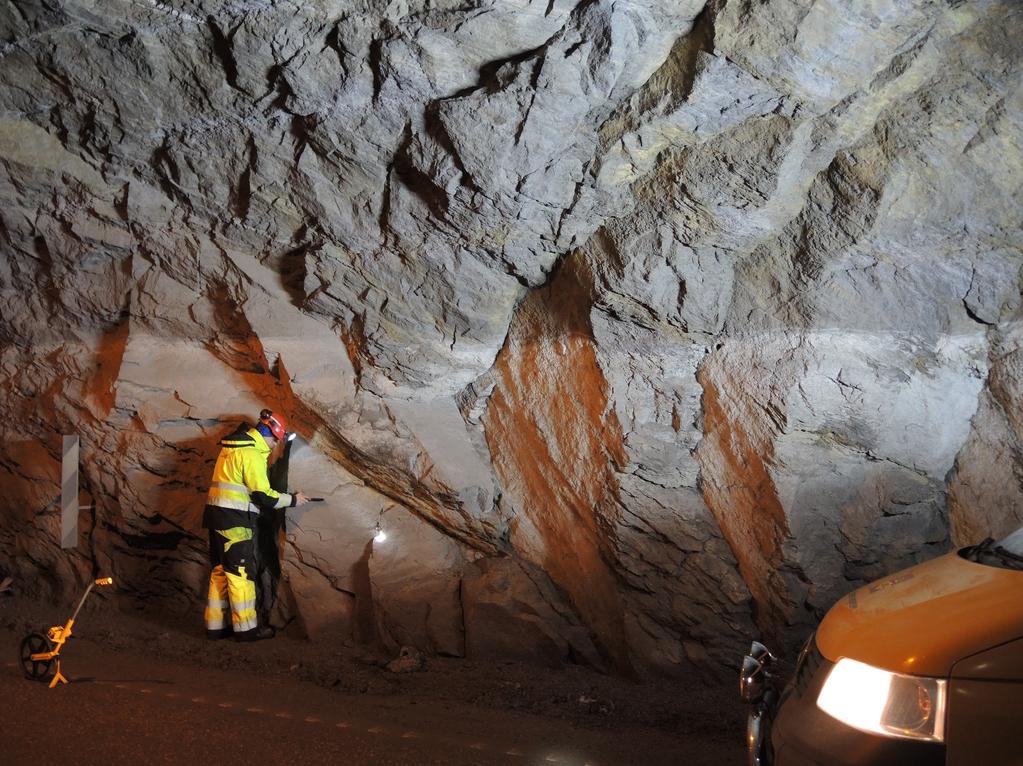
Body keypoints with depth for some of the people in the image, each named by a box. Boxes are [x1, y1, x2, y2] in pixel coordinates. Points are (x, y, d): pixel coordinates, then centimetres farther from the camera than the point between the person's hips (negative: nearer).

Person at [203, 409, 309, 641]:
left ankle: (215, 625, 17)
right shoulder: (251, 453, -14)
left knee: (220, 570, 12)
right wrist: (292, 499, -3)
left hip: (218, 516, 9)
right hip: (235, 519, -9)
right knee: (241, 572, -3)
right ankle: (246, 627, 2)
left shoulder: (233, 446, 15)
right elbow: (264, 495, -15)